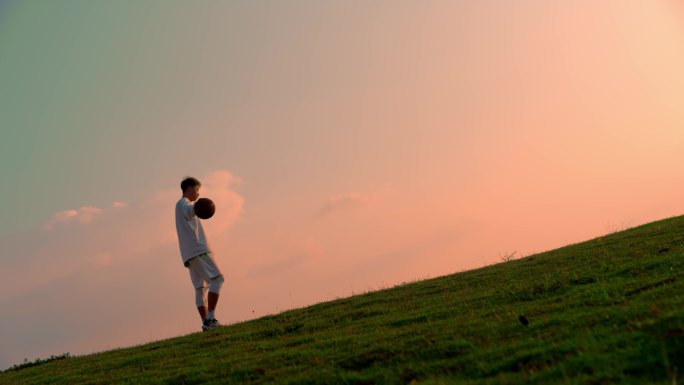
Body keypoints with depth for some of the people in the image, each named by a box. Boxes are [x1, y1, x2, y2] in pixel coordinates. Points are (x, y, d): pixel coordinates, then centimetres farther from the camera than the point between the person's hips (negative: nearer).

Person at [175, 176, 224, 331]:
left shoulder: (182, 206, 28)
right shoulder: (183, 203, -1)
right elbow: (188, 211, -27)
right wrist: (196, 207, -49)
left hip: (189, 255, 10)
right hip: (198, 250, -10)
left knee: (200, 288, 4)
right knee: (217, 278, -14)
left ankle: (206, 323, -3)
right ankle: (210, 318, -21)